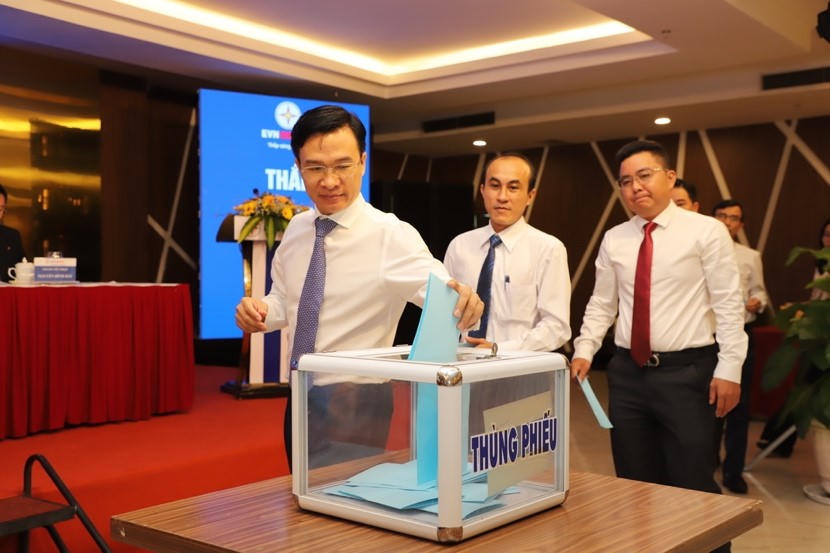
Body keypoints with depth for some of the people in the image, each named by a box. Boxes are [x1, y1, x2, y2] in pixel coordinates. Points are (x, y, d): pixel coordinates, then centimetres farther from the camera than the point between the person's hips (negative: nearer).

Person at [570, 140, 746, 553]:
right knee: (634, 483, 13)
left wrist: (728, 368, -12)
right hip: (628, 372, 5)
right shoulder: (614, 240, 8)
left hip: (686, 372, -4)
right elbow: (601, 304, 10)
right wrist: (584, 351, -3)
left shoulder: (706, 231, -5)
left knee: (692, 485, 2)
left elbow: (728, 304, -7)